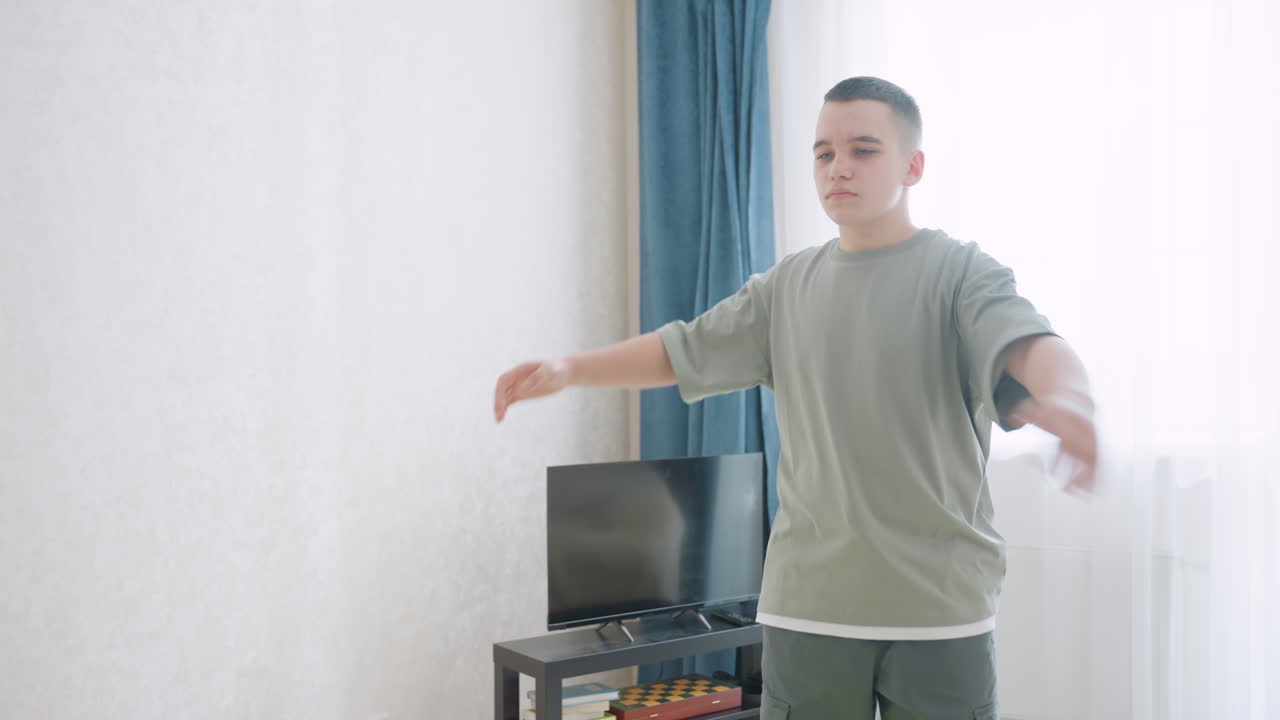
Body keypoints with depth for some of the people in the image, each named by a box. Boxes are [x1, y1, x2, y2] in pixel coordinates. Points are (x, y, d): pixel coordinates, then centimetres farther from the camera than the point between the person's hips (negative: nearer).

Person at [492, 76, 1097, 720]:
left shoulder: (960, 271, -2)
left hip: (939, 603, -3)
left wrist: (1069, 397, -43)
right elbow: (682, 351, 10)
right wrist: (569, 369, -3)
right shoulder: (789, 286, 10)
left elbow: (1029, 343, -20)